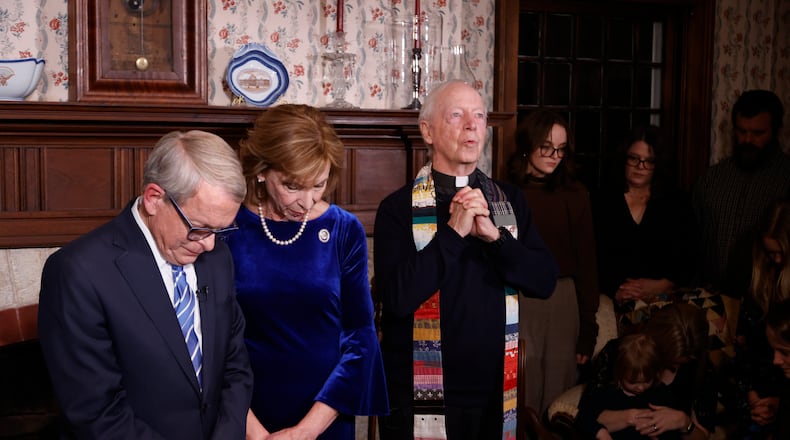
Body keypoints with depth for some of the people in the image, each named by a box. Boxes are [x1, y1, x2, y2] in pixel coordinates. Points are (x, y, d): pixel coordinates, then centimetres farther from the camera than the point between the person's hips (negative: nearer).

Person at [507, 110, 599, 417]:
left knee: (558, 385, 8)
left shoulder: (575, 195, 3)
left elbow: (586, 263, 3)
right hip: (515, 302, -1)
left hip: (563, 301, 1)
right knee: (521, 385, 3)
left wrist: (588, 328, 1)